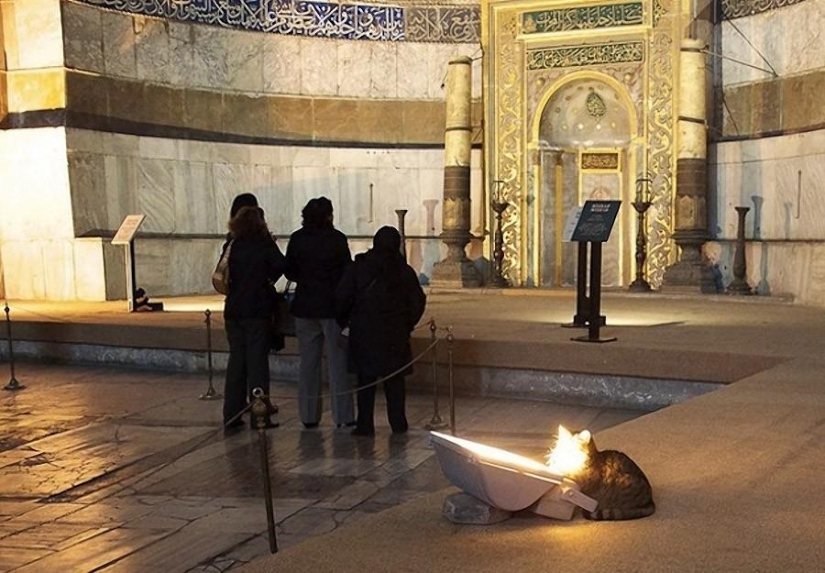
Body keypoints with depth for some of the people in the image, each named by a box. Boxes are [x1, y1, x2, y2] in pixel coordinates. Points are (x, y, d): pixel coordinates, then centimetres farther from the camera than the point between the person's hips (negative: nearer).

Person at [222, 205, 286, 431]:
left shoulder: (234, 245, 6)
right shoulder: (264, 244, -7)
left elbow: (227, 275, 7)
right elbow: (280, 264, -20)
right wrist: (269, 279, -1)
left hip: (233, 310, 5)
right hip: (257, 310, -4)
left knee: (236, 360, 11)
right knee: (257, 360, 1)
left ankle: (231, 415, 13)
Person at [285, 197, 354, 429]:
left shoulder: (297, 239, 0)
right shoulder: (337, 239, -10)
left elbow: (289, 272, 7)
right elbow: (347, 271, -7)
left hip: (304, 306, 3)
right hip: (332, 306, -3)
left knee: (308, 361, 10)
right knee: (337, 360, 2)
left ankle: (309, 415, 12)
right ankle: (343, 415, 3)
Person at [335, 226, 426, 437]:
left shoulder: (358, 268, -4)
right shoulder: (405, 271, -1)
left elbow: (342, 299, -4)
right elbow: (418, 301, 2)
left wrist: (342, 322, 11)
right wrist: (407, 324, 15)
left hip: (364, 332, -1)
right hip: (396, 334, 1)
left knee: (366, 379, 5)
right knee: (395, 380, 9)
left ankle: (365, 425, 4)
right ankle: (398, 423, 11)